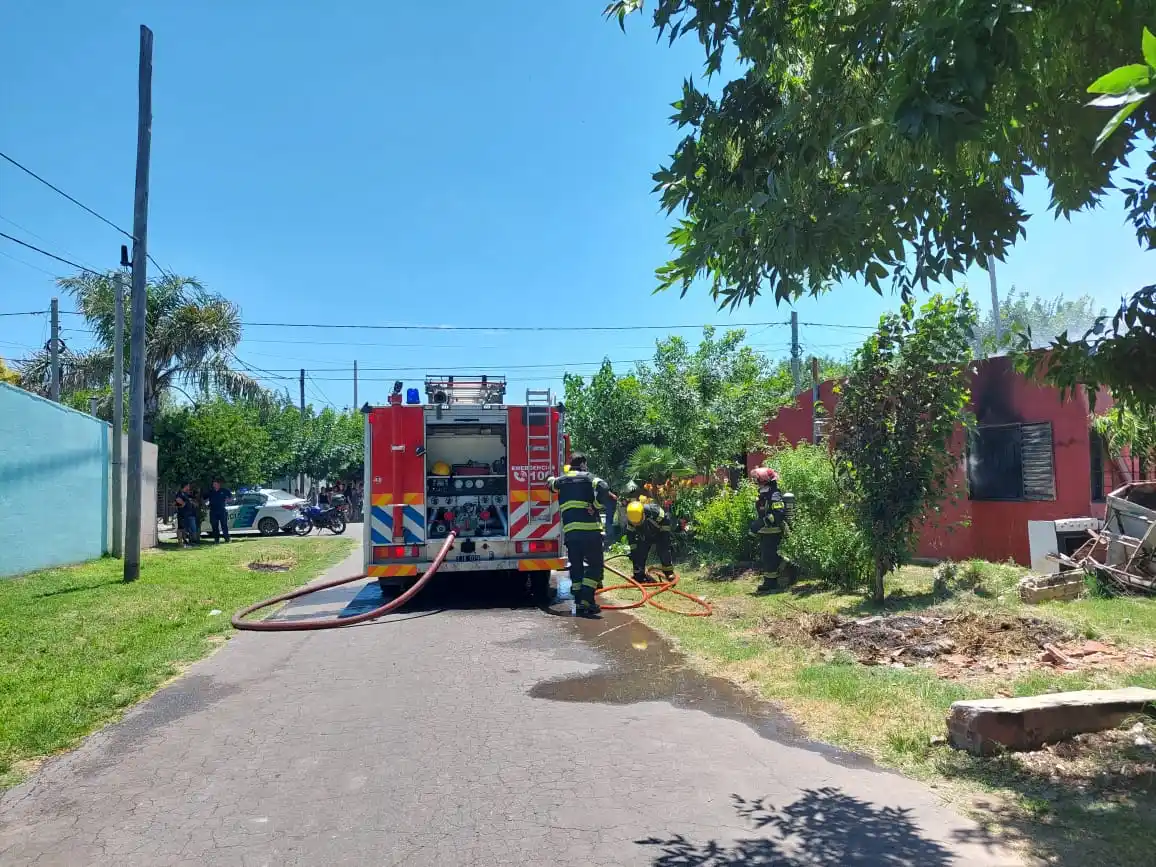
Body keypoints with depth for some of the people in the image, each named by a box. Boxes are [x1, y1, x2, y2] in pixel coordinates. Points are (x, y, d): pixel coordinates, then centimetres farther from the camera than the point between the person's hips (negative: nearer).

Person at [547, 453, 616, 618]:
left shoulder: (561, 480, 16)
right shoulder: (588, 477, 1)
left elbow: (550, 483, 39)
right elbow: (603, 488, -18)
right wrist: (597, 506, -9)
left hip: (570, 530, 5)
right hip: (590, 528, -5)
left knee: (576, 566, 12)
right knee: (594, 565, 2)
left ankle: (579, 602, 10)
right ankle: (586, 600, -8)